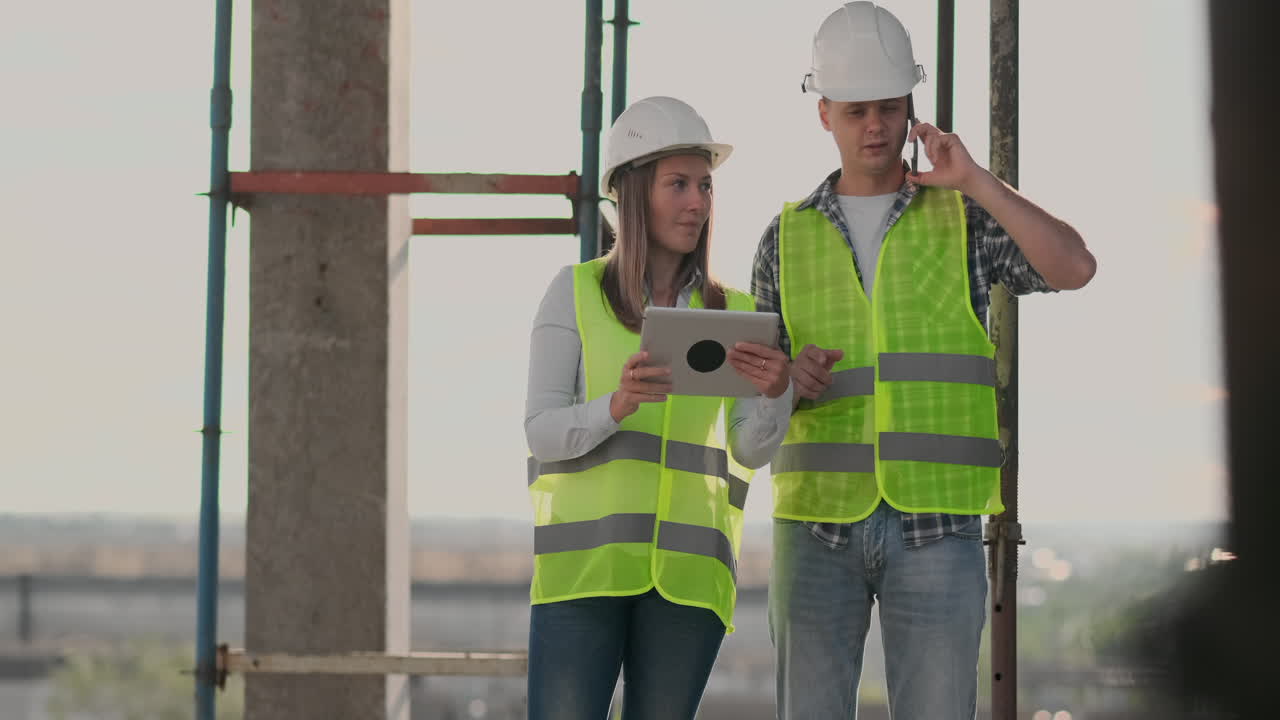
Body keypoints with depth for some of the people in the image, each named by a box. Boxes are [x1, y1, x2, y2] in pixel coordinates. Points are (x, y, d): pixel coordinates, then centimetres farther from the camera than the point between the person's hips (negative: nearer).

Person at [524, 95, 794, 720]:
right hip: (584, 558, -3)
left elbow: (751, 451, 1)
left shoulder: (734, 316, 13)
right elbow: (543, 433, -3)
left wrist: (776, 392, -21)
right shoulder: (576, 293, 5)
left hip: (685, 574, 3)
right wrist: (618, 406, -23)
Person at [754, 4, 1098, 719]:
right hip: (820, 519, 1)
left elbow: (1075, 269, -12)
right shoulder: (789, 237, 10)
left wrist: (975, 180, -16)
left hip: (937, 523, -1)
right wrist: (789, 380, -14)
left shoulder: (965, 218, 6)